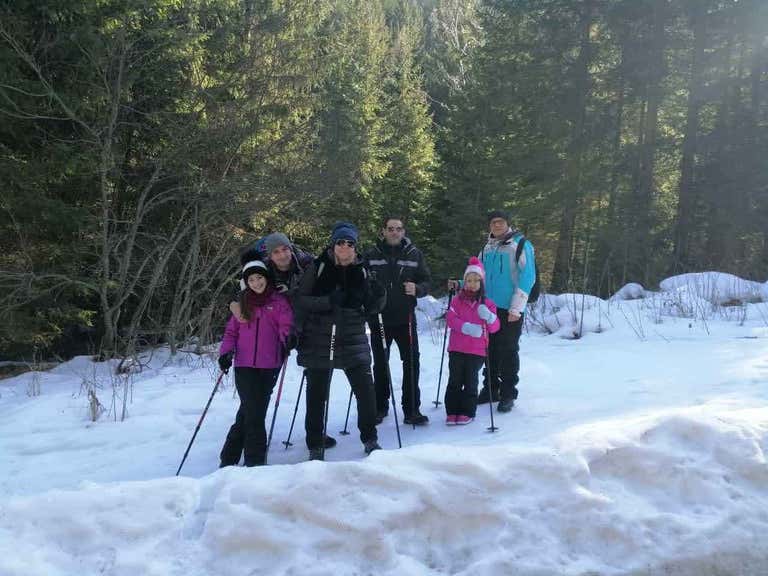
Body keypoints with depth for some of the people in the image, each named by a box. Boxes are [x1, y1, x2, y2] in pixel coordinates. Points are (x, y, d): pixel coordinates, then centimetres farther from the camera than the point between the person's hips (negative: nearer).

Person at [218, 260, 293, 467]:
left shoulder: (278, 301, 3)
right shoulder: (242, 302, 11)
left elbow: (287, 327, -8)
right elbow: (231, 331, 13)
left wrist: (287, 339, -28)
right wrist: (226, 351, -3)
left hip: (268, 366, -1)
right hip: (244, 365, 1)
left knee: (253, 411, 5)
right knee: (252, 412, -4)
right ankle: (255, 459, 5)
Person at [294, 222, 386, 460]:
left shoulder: (360, 270, 5)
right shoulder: (318, 267, -4)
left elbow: (370, 308, 11)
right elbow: (300, 301, -8)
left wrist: (378, 297, -10)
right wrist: (328, 301, -21)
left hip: (353, 338, 2)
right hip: (319, 339, -2)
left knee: (366, 389, -1)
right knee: (317, 394, 5)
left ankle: (370, 439, 20)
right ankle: (315, 447, 20)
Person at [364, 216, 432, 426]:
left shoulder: (414, 254, 4)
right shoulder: (372, 255, 3)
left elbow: (426, 282, 6)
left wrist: (416, 289, -15)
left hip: (405, 318, 0)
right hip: (379, 318, 0)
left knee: (412, 363, -2)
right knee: (380, 364, 10)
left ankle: (412, 410, 8)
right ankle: (380, 407, 25)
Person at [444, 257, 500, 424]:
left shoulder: (487, 304, 3)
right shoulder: (457, 300, 5)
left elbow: (494, 327, -3)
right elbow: (450, 318, -7)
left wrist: (489, 317, -26)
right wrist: (466, 327, -22)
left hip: (477, 350, 0)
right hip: (456, 348, 1)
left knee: (470, 381, 5)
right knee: (454, 380, 4)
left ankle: (467, 412, 15)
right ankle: (452, 411, 12)